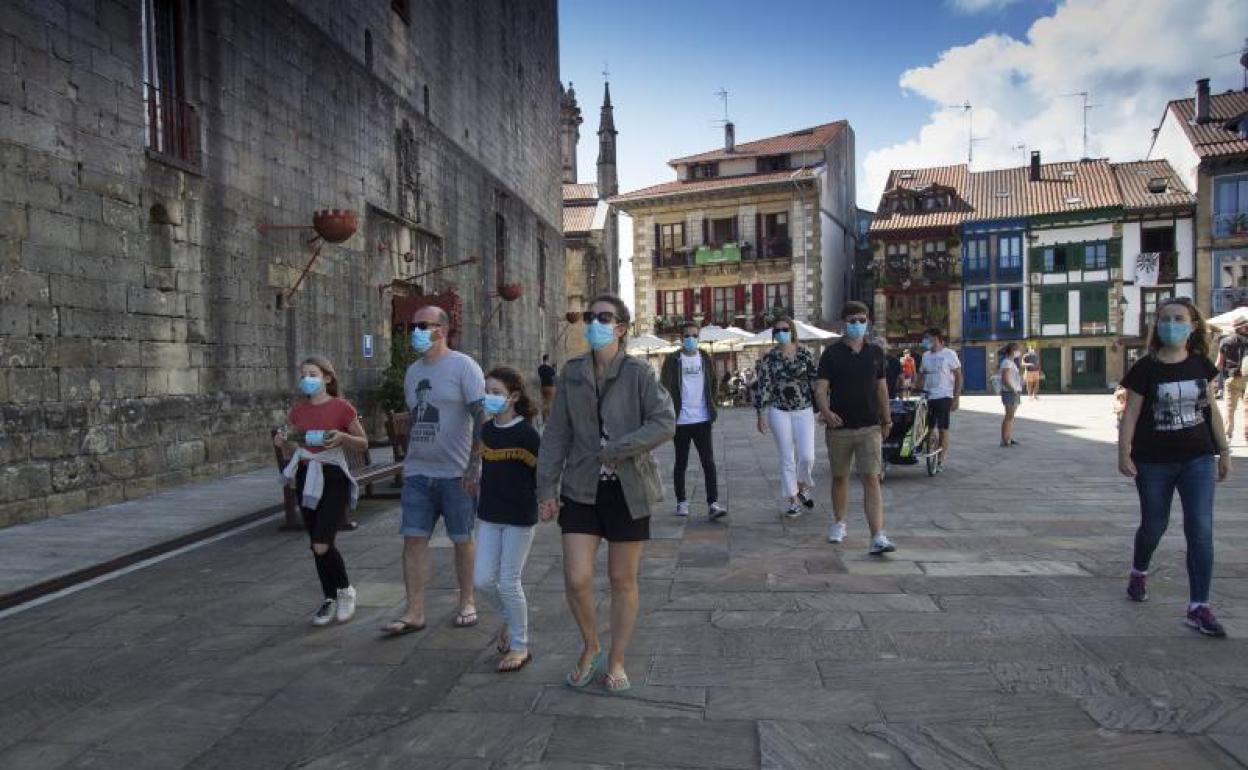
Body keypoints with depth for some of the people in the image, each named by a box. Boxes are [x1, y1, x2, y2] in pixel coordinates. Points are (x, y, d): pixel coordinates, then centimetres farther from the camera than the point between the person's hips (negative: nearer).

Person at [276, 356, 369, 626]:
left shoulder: (341, 407, -7)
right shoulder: (298, 411, 7)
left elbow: (364, 443, 0)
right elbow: (293, 450, 14)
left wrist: (343, 437, -19)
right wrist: (283, 442, -7)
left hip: (333, 479, -5)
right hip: (306, 479, 5)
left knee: (322, 545, -13)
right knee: (316, 546, 10)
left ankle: (345, 591, 12)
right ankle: (329, 599, 27)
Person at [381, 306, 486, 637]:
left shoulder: (463, 366, -8)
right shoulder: (413, 371, 13)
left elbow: (480, 418, -13)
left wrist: (474, 465, -19)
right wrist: (407, 463, 18)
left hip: (456, 473, -6)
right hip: (417, 472, 6)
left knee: (462, 539, 6)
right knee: (413, 538, 1)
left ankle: (466, 602, 22)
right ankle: (414, 612, 6)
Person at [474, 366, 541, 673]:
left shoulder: (526, 433, -14)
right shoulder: (487, 430, 6)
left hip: (519, 517, -6)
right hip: (489, 515, 6)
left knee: (509, 583, -1)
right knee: (482, 580, 4)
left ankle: (520, 647, 16)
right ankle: (509, 617, 33)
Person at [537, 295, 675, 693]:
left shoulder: (638, 372, -5)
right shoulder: (572, 372, 4)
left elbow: (665, 423, -15)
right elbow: (556, 434, 5)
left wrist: (615, 450, -20)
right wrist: (547, 488, 0)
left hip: (629, 490, -2)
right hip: (582, 488, 2)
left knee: (623, 580, 9)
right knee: (576, 579, -3)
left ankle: (616, 661, 28)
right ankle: (590, 648, 25)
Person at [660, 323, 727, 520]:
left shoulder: (705, 358, 9)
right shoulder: (673, 360, -2)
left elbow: (712, 384, 16)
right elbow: (665, 387, -4)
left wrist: (711, 407, 8)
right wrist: (671, 412, -11)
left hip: (702, 419, 2)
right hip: (681, 420, -2)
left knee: (709, 462, -6)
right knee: (681, 463, 9)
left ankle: (713, 504, -8)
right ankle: (681, 502, 21)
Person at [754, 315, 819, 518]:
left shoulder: (805, 354, 1)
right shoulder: (769, 358, -1)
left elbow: (816, 381, 3)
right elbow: (762, 387, -1)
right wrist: (761, 414, -4)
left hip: (804, 411, 0)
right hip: (779, 412, 0)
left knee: (807, 456, -7)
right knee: (786, 459, 3)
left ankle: (803, 487, 23)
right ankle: (793, 501, 14)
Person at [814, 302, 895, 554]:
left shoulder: (876, 352, 6)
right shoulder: (832, 353, -2)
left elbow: (881, 387, 14)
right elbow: (821, 387, -8)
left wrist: (887, 419, 16)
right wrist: (825, 411, -27)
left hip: (869, 428, 1)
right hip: (839, 427, 0)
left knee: (872, 479, -9)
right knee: (840, 477, 14)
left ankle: (878, 538, -14)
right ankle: (839, 523, 35)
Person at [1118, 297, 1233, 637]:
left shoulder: (1201, 364, 2)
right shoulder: (1146, 368, -8)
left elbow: (1211, 409, 10)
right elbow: (1131, 413, -9)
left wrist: (1224, 450, 10)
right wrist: (1124, 453, -17)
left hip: (1198, 459, 2)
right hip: (1154, 463, -2)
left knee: (1200, 531, -5)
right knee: (1154, 525, 13)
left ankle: (1199, 607, 0)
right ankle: (1138, 573, 43)